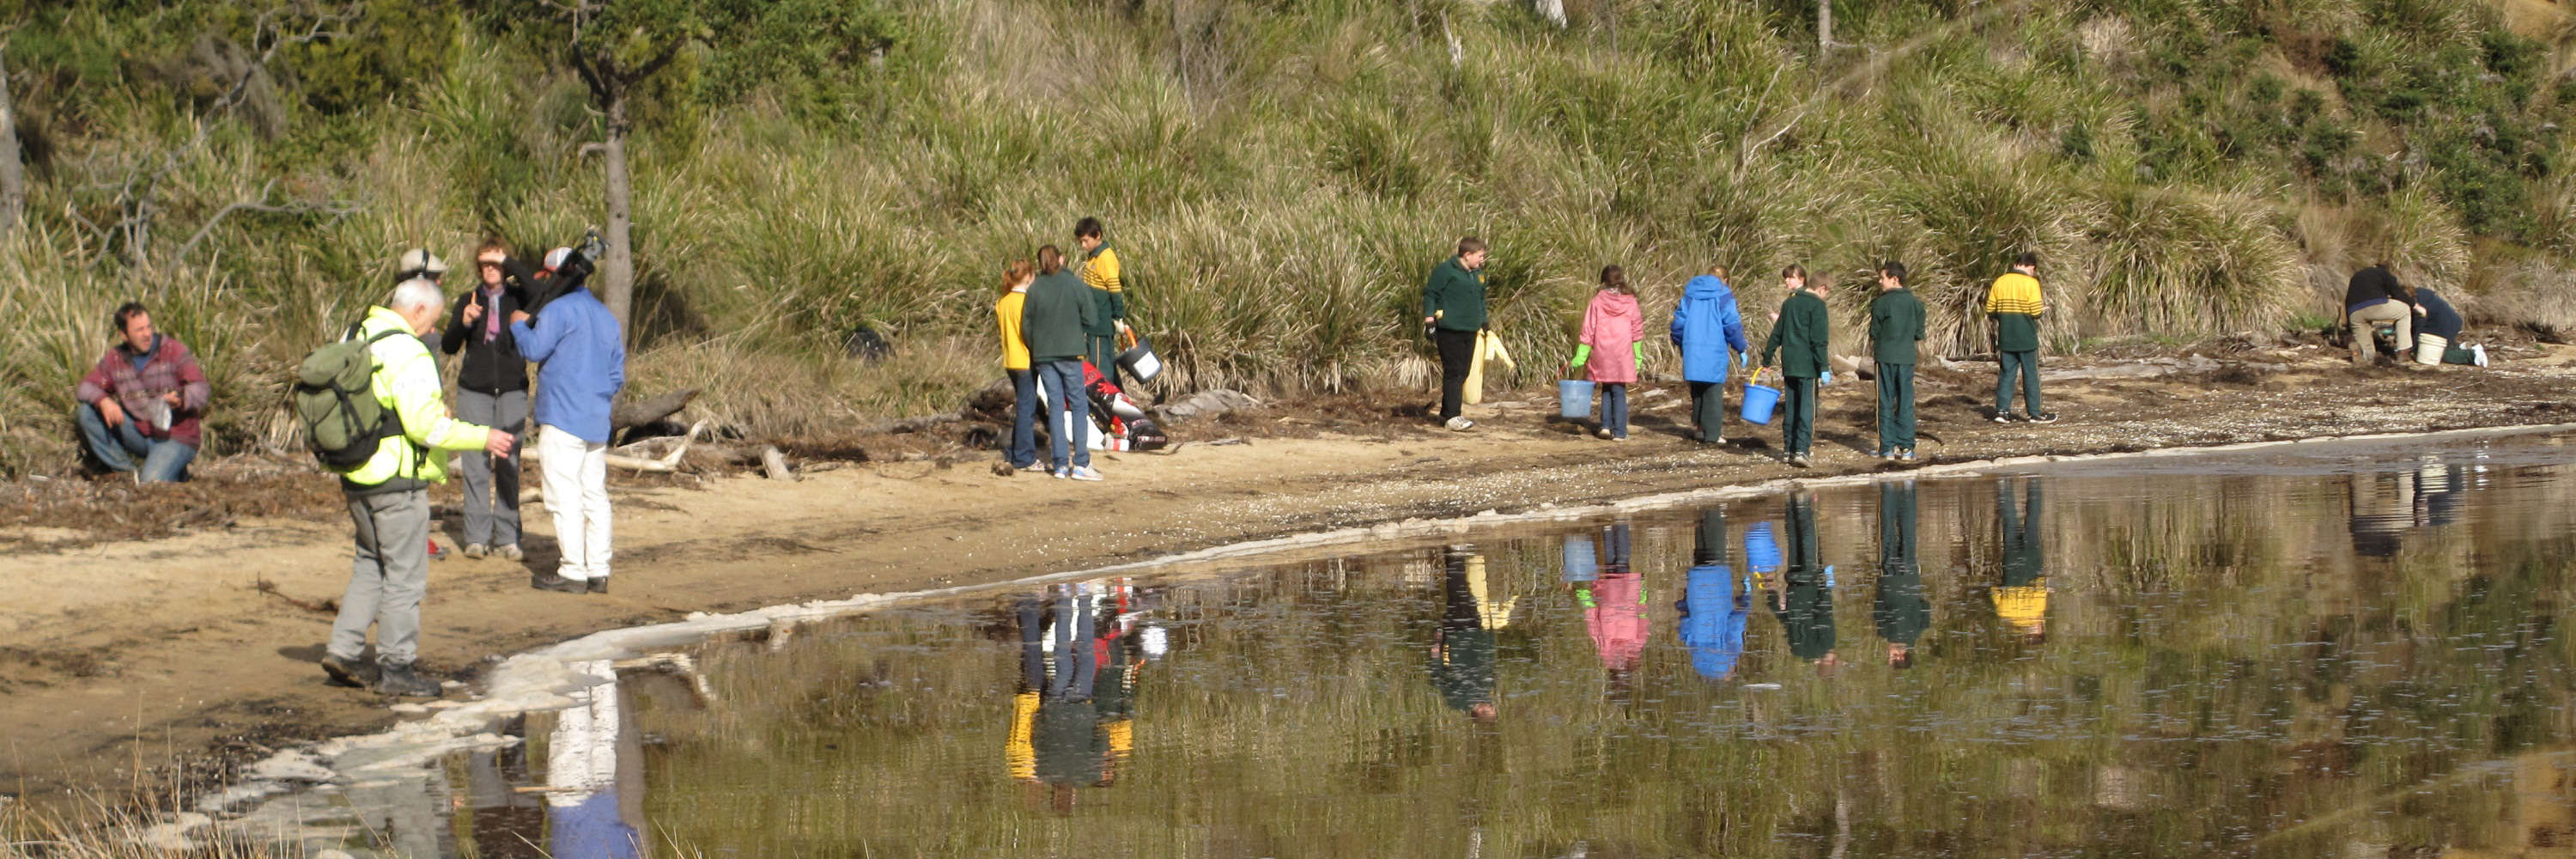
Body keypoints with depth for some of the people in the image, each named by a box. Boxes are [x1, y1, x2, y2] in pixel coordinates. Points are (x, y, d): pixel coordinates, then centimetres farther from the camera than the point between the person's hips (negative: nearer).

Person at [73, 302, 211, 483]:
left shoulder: (174, 351, -9)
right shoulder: (115, 359, 3)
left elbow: (201, 389, -15)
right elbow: (85, 388, 0)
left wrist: (181, 399, -38)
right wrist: (103, 400, -23)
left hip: (176, 438, -5)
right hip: (139, 433, 5)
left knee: (151, 483, -28)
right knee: (86, 411, -9)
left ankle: (173, 469, 10)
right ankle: (127, 471, -7)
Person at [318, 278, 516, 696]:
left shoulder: (355, 337, 10)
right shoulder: (407, 352, -19)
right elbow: (425, 424, -23)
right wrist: (482, 438, -15)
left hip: (356, 476, 9)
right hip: (396, 481, -9)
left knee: (371, 564, 22)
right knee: (404, 574, 1)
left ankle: (343, 648, 16)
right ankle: (395, 668, 6)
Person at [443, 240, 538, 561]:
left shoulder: (518, 297, 6)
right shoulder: (468, 301, 11)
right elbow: (448, 346, 5)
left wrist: (507, 261, -13)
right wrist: (464, 322, -12)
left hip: (512, 390, -1)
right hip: (474, 391, 1)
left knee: (509, 467, -2)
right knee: (475, 466, -3)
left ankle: (507, 537, 3)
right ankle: (477, 537, 0)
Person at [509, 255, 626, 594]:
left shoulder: (560, 309, -9)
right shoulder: (607, 317, 17)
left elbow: (534, 349, -16)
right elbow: (618, 375, 19)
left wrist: (519, 324, 2)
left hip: (562, 418, -8)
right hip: (598, 423, 8)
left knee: (565, 497, -6)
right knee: (595, 496, 9)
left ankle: (573, 572, -7)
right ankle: (598, 572, 8)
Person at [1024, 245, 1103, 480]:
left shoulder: (1034, 289, 2)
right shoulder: (1075, 284, -5)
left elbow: (1026, 327, 5)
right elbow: (1089, 318, -5)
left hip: (1043, 355, 3)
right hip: (1070, 353, -3)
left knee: (1055, 406, 8)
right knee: (1079, 404, 2)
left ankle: (1060, 464, 6)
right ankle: (1080, 463, -5)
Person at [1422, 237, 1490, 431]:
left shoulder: (1478, 274, 16)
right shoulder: (1445, 270, -8)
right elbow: (1430, 294, -6)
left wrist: (1484, 324, 26)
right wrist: (1429, 320, -12)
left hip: (1470, 331, 8)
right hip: (1449, 331, -8)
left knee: (1462, 374, 9)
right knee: (1453, 372, -10)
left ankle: (1447, 414, 16)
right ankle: (1452, 416, -12)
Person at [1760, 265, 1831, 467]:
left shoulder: (1789, 303, 13)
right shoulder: (1817, 305, -7)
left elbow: (1776, 335, 17)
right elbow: (1819, 339, -13)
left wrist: (1766, 360, 23)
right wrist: (1823, 367, -13)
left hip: (1788, 365, 6)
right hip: (1807, 365, -6)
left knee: (1790, 409, 11)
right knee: (1807, 409, -6)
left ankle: (1790, 450, 12)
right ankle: (1801, 450, -16)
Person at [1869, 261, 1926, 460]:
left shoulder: (1881, 303, -8)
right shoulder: (1915, 303, 3)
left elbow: (1874, 333, -2)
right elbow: (1920, 335, 6)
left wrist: (1871, 352, 16)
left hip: (1885, 356, -3)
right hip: (1907, 358, 3)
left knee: (1886, 403, 3)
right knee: (1906, 403, 6)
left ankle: (1887, 447, 2)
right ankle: (1906, 447, 4)